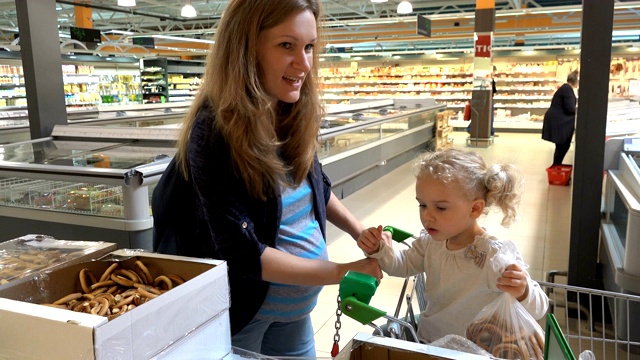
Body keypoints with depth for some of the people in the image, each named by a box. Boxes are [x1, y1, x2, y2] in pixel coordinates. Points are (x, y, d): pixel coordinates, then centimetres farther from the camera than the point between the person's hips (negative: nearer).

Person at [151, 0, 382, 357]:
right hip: (241, 310, -5)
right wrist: (343, 271, -23)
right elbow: (244, 254, -25)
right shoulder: (215, 133, -25)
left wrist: (362, 233, -2)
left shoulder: (295, 115, -6)